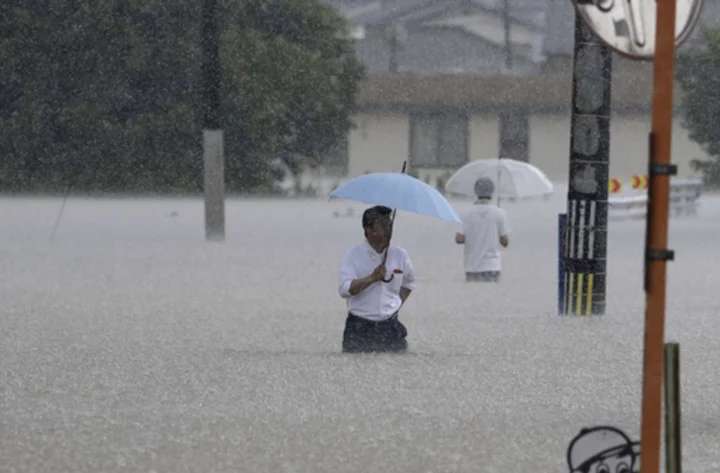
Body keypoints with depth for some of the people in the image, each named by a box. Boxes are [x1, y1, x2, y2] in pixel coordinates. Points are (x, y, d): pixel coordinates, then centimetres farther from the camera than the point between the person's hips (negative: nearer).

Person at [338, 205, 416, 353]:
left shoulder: (399, 255, 8)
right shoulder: (353, 255, -2)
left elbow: (408, 283, 26)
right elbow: (345, 289, -14)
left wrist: (397, 304, 12)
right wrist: (372, 278, -22)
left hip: (390, 329, 3)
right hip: (360, 329, -3)